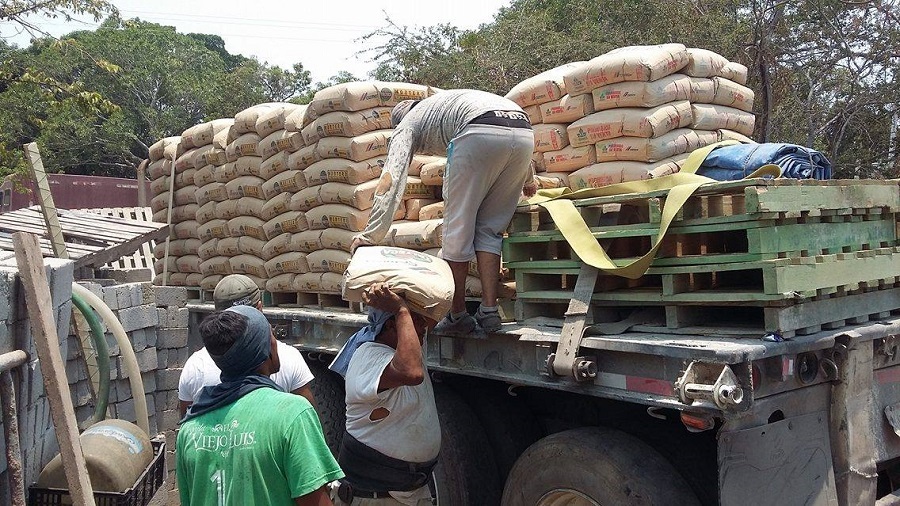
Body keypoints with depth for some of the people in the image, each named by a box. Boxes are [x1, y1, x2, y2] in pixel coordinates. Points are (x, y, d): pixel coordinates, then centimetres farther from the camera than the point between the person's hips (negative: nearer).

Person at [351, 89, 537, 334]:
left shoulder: (407, 124, 24)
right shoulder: (446, 101, 42)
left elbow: (390, 181, 9)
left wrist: (369, 235, 7)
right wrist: (527, 179, 47)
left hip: (479, 135, -6)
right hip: (524, 133, 6)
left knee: (458, 228, 8)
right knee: (490, 229, 15)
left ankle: (458, 315, 13)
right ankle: (489, 311, 12)